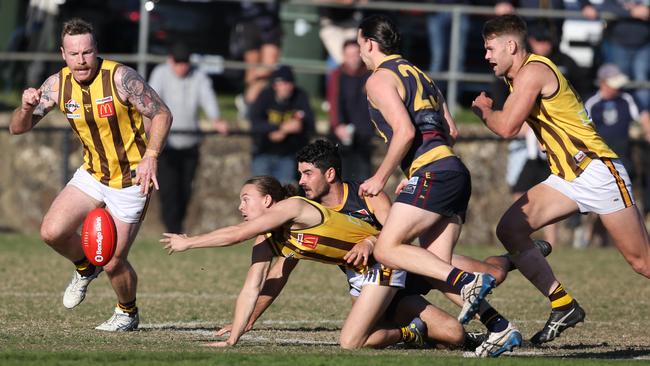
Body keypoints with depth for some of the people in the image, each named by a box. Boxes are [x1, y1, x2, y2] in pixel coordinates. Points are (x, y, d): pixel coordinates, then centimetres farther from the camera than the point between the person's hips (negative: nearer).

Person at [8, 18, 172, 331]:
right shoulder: (57, 84, -7)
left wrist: (150, 157, -29)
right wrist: (26, 108, -28)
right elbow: (17, 128, -5)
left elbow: (162, 114, -16)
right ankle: (85, 268, 20)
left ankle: (127, 313, 28)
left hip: (131, 180, -5)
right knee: (52, 231, -14)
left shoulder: (120, 77, -22)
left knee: (113, 262, -4)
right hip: (92, 174, 5)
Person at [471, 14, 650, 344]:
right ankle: (563, 306, -1)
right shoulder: (518, 78, 14)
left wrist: (483, 109, -2)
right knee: (510, 229, -5)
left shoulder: (533, 71, -15)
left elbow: (506, 127, -20)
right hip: (567, 177, 10)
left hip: (597, 171, -10)